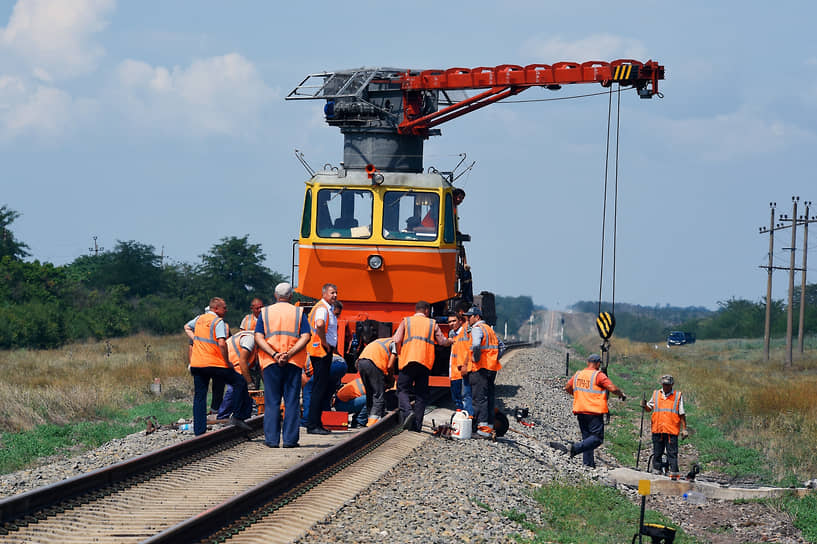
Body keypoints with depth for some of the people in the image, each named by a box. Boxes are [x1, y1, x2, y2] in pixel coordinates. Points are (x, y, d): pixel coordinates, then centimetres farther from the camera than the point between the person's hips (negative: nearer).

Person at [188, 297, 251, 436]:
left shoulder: (199, 319, 13)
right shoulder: (218, 322, -10)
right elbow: (222, 344, -20)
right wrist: (227, 362, -12)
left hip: (196, 364, 7)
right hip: (214, 364, -7)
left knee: (199, 397, 11)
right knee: (240, 382, 7)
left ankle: (199, 431, 6)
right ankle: (237, 417, 3)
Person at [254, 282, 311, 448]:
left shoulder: (265, 312, 7)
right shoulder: (298, 312, 5)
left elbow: (259, 338, -3)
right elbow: (305, 337, -6)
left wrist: (274, 354, -10)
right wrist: (289, 353, -12)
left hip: (271, 363, 1)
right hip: (294, 363, -1)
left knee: (272, 402, 5)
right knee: (292, 402, 3)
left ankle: (271, 439, 1)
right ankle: (290, 439, 0)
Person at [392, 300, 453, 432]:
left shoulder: (406, 321, 11)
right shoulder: (432, 324, 15)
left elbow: (396, 340, 1)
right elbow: (442, 341, 20)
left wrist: (398, 354, 18)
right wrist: (452, 342, 42)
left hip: (408, 361, -1)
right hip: (426, 362, 1)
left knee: (403, 389, 4)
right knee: (421, 394, 8)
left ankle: (407, 412, -24)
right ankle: (417, 424, 3)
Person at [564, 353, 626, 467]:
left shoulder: (578, 375, 10)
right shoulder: (599, 375, -9)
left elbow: (567, 388, 22)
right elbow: (612, 388, -16)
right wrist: (621, 395, 3)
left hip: (580, 411, 7)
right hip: (594, 412, -7)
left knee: (587, 437, 15)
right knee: (597, 438, -5)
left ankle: (588, 462, 10)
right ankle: (577, 447, -24)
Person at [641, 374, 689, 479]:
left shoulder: (678, 396, 6)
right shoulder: (656, 394, 14)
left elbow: (682, 414, 7)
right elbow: (649, 408, 19)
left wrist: (684, 428, 3)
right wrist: (645, 405, -3)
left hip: (672, 430, -3)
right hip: (657, 430, 3)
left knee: (672, 454, -6)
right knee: (657, 454, 6)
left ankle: (674, 474, -8)